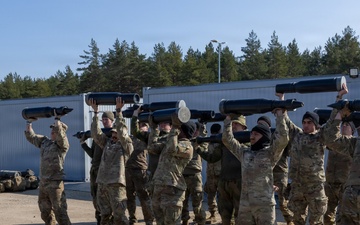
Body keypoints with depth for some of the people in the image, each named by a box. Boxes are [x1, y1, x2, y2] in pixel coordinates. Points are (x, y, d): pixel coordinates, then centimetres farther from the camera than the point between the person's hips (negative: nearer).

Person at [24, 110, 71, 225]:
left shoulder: (63, 144, -9)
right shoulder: (44, 141, 13)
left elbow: (60, 133, -28)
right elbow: (30, 136, 21)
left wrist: (57, 118, -20)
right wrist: (29, 121, 16)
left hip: (55, 183, -8)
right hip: (43, 182, 8)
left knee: (59, 211, -10)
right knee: (45, 211, 18)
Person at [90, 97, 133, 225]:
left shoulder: (126, 145, 1)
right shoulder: (107, 142, 16)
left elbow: (121, 132, -14)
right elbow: (96, 133, 5)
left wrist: (118, 111, -17)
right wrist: (95, 112, 1)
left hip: (117, 184, -6)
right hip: (102, 183, 6)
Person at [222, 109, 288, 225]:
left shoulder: (270, 153, -2)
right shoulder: (244, 152, 13)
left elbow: (283, 138, -17)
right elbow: (227, 139, 18)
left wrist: (279, 115, -13)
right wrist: (228, 119, 17)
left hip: (264, 204, -5)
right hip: (245, 204, 5)